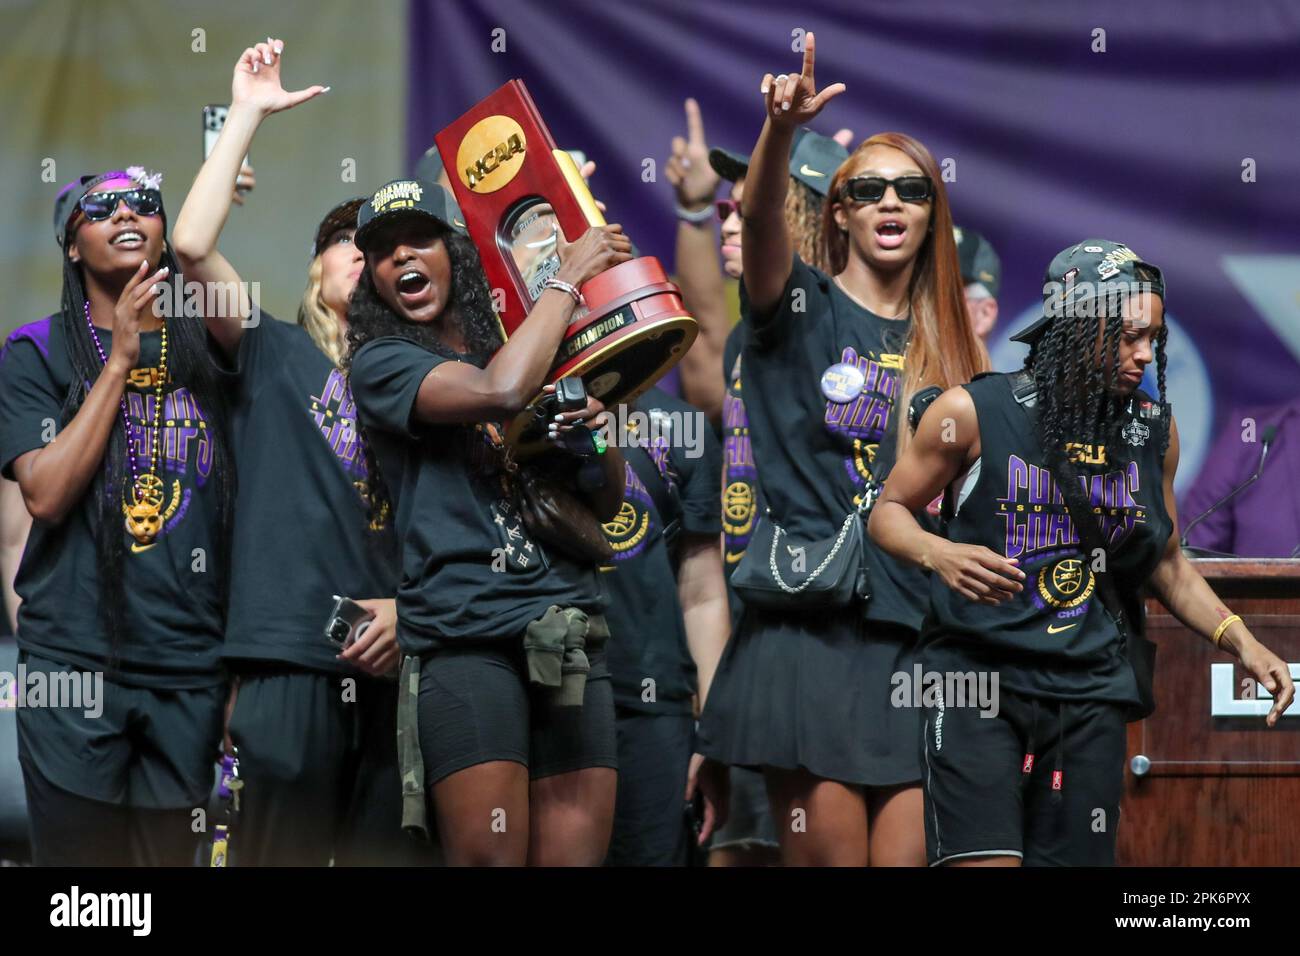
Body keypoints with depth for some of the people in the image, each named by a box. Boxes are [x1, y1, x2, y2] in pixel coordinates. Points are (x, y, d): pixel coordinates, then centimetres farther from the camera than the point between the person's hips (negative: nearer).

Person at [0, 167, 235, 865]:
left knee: (169, 853, 5)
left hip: (191, 668, 2)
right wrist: (120, 360, -8)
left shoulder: (207, 352, 10)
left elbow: (251, 505, 12)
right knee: (78, 853, -1)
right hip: (73, 661, -2)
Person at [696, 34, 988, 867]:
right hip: (810, 630, -3)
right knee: (829, 852, -7)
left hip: (917, 633, 3)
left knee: (907, 856, -4)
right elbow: (761, 215, -17)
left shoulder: (947, 345, 16)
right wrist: (780, 131, -36)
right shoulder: (802, 307, 4)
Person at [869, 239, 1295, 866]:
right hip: (978, 673, -4)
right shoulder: (974, 412, -5)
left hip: (1089, 693, 4)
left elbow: (1166, 563, 19)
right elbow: (890, 511, 5)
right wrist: (939, 555, -17)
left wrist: (1240, 641, 5)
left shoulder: (1154, 431, 9)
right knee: (985, 861, -19)